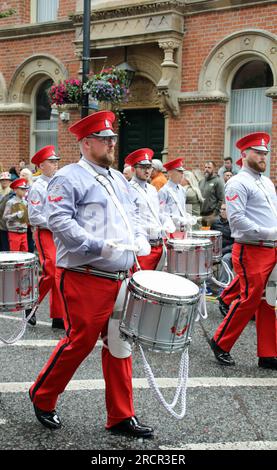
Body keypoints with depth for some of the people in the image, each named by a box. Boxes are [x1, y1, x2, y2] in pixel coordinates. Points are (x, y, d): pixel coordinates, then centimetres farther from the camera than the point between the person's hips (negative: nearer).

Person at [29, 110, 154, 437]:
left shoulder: (118, 179, 19)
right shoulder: (69, 178, -6)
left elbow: (132, 215, 26)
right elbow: (59, 220, -17)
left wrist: (140, 238, 6)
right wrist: (98, 246, -24)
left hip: (120, 277, 8)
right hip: (85, 278, -7)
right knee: (80, 341, -2)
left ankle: (121, 417, 20)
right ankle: (42, 397, 23)